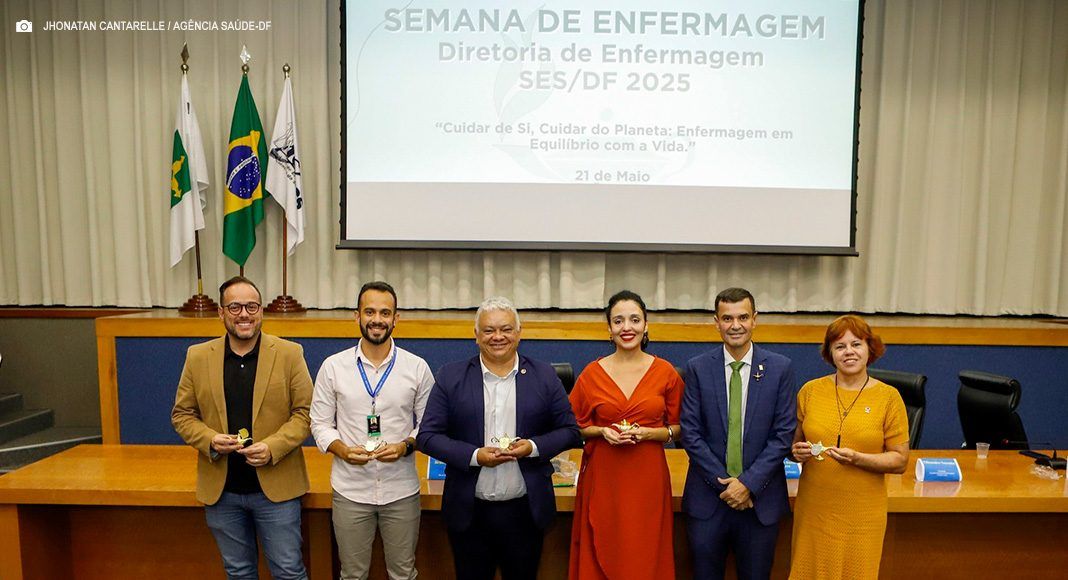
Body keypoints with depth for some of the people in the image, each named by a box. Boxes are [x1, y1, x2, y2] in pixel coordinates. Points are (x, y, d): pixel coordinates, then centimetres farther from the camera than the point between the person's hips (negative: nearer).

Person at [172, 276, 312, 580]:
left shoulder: (289, 354, -5)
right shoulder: (198, 356, 2)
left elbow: (305, 412, -4)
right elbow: (182, 414, 7)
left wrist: (273, 447, -18)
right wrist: (210, 440, -12)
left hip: (275, 486, -2)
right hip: (220, 490, 3)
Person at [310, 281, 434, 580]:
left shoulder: (417, 367, -3)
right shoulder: (333, 367, -2)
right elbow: (320, 423, 3)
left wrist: (405, 446, -16)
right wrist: (342, 449, -16)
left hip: (401, 490, 0)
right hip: (350, 490, 0)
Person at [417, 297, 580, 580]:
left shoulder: (544, 376, 1)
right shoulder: (450, 376, -2)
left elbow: (569, 430, 4)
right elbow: (427, 435, -3)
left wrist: (534, 447, -14)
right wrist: (475, 455, -17)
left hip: (526, 512, 1)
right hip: (469, 513, 0)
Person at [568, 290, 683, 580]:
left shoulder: (665, 372, 0)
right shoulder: (592, 373, -1)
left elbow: (679, 428, 6)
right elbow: (574, 427, 7)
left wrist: (649, 433, -11)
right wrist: (602, 432, -11)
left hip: (648, 478, 0)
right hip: (603, 478, 0)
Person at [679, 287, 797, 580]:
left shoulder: (781, 368, -2)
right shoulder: (697, 368, -2)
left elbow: (783, 433, -4)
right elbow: (690, 432, -4)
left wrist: (749, 483, -11)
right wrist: (723, 482, -9)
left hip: (760, 499, 0)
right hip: (707, 498, 0)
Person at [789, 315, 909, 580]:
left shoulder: (888, 397, -3)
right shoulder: (810, 390, 2)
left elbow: (900, 461, -3)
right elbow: (795, 442, 12)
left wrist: (857, 458, -18)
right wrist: (798, 452, -10)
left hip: (862, 515, -1)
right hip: (813, 509, 2)